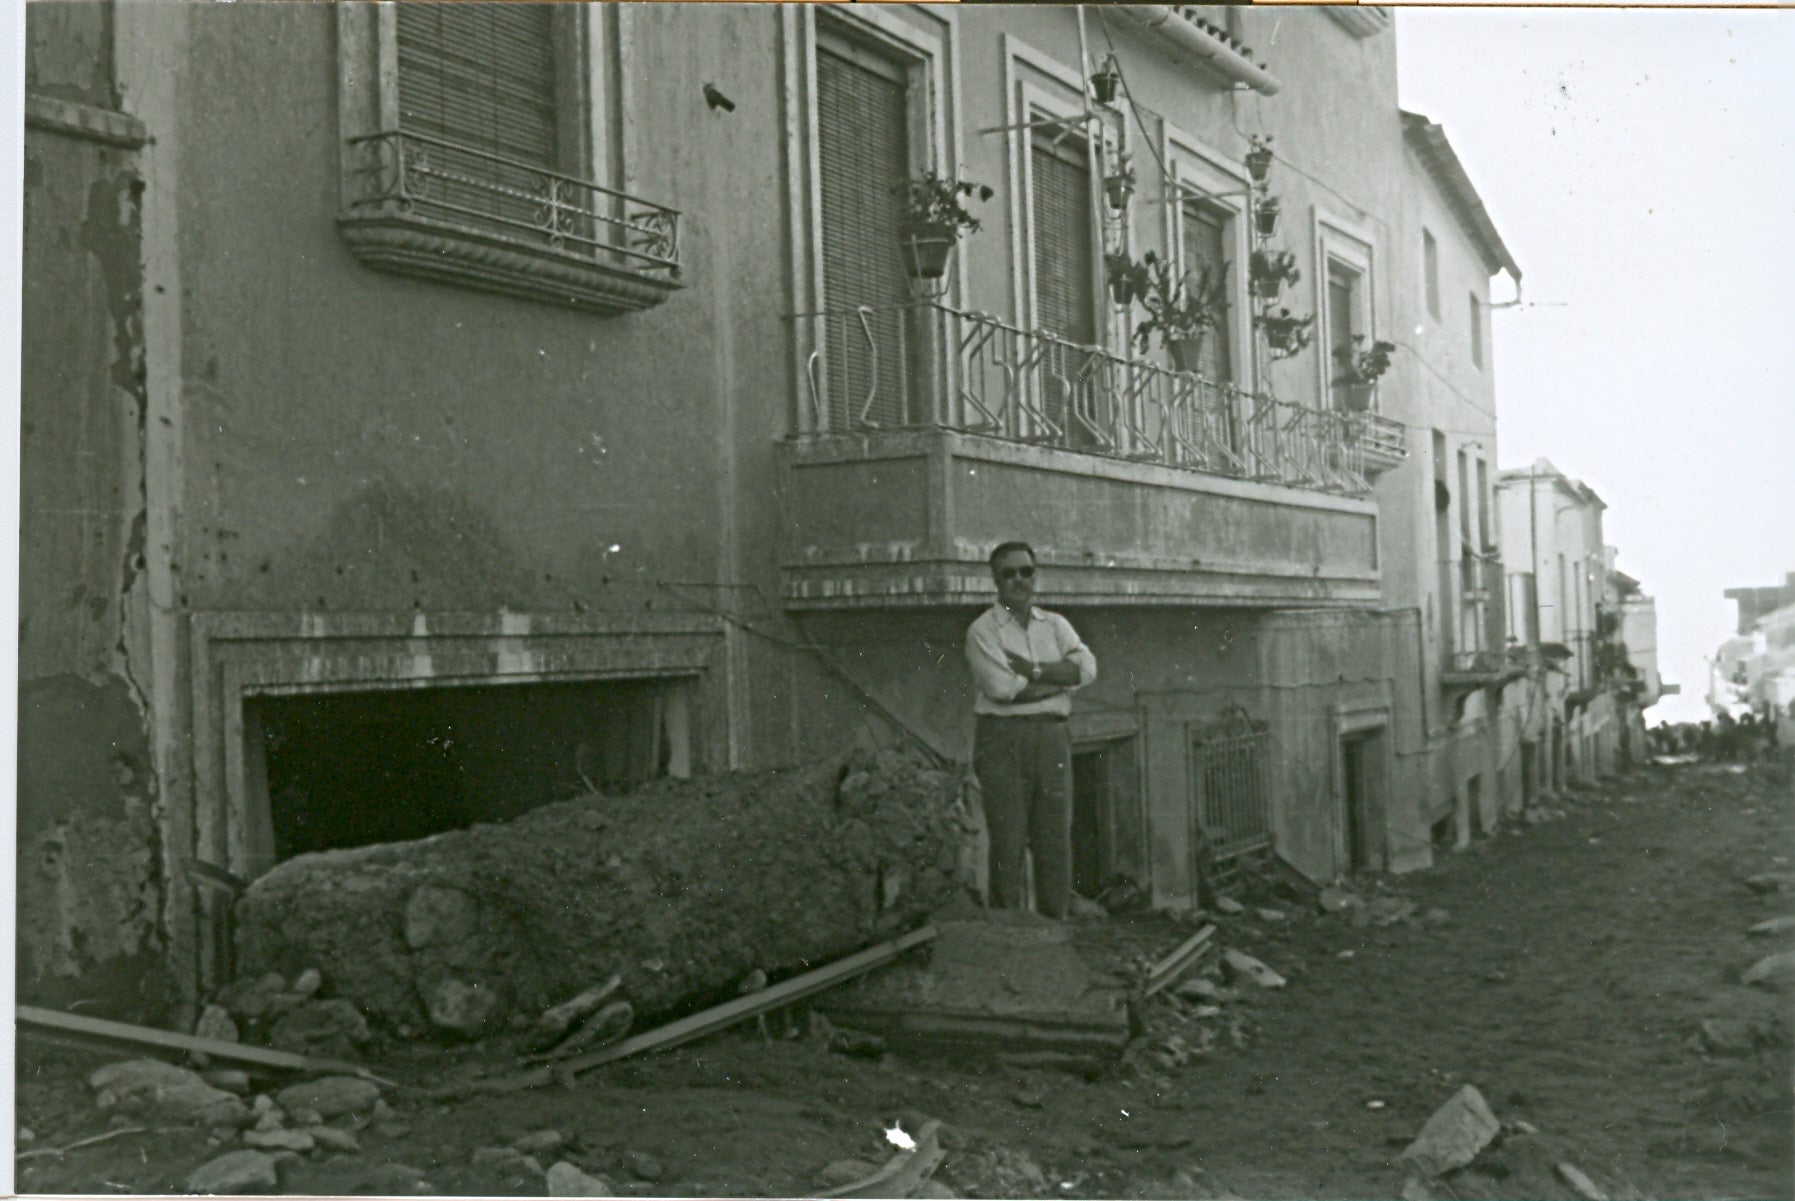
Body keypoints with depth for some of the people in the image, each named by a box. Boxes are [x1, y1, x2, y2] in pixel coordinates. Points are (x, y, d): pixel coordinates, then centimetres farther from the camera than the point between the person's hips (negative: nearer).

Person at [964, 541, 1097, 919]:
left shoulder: (1056, 625, 16)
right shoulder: (983, 630, 1)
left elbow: (1086, 667, -1)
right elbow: (1003, 688, -13)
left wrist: (1030, 669, -11)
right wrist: (1060, 679, -4)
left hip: (1052, 737, 4)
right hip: (1003, 738, -4)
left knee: (1055, 838, 4)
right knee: (1008, 840, -6)